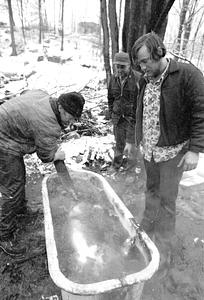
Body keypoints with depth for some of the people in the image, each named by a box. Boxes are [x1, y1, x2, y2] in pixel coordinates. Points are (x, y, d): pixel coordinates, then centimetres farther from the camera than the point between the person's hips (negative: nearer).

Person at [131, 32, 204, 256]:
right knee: (151, 192, 18)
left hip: (173, 151, -5)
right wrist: (134, 140, 15)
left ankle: (164, 244, 24)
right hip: (148, 150, 6)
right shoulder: (145, 80, 8)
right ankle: (146, 232, 36)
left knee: (166, 199, 3)